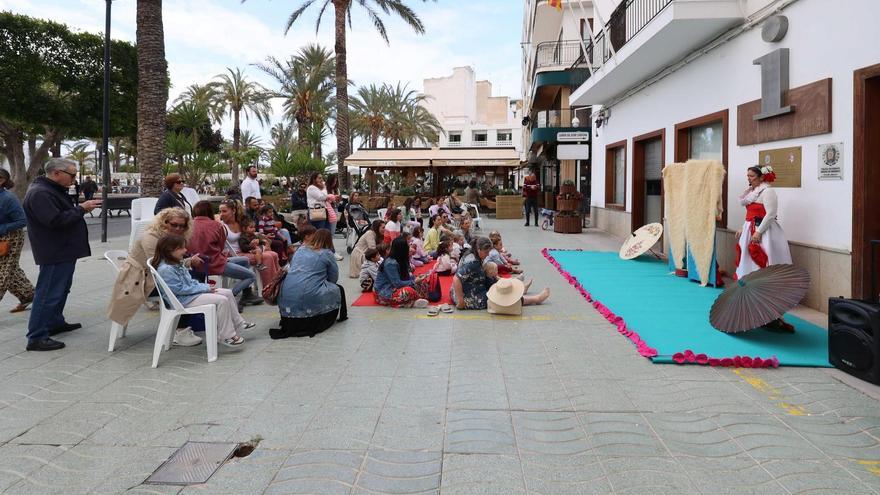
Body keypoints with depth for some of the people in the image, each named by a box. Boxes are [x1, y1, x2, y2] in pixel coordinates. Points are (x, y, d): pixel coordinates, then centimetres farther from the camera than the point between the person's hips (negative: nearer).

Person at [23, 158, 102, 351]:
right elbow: (55, 220, -27)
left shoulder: (52, 190, 14)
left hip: (63, 251, 11)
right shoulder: (40, 193, -20)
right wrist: (81, 209, -20)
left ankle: (55, 323, 36)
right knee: (48, 294, -8)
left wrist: (81, 207, 7)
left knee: (61, 289, 22)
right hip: (54, 253, -11)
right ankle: (36, 338, -4)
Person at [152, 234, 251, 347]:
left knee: (228, 293, 5)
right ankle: (226, 336, -15)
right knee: (222, 300, -22)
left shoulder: (176, 263, 11)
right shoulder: (165, 269, -22)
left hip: (192, 292, 10)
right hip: (184, 300, -10)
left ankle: (238, 324, 15)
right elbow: (179, 289, -23)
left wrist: (205, 286, 1)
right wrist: (204, 288, -18)